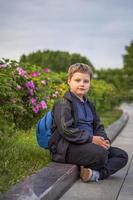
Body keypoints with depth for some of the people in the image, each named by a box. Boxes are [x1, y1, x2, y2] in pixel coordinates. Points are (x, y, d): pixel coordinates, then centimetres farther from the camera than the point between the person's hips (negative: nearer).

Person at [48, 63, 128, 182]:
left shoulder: (89, 105, 20)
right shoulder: (64, 104, -8)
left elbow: (98, 126, 20)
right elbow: (66, 130, -19)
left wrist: (104, 139, -3)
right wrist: (91, 139, -21)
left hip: (89, 144, 9)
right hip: (68, 147, -9)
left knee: (122, 155, -3)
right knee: (100, 153, -35)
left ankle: (96, 174, -23)